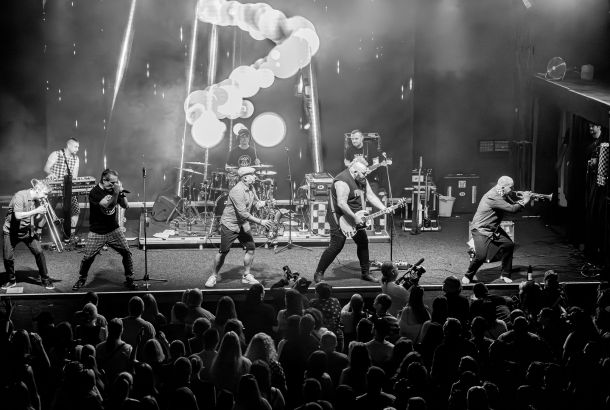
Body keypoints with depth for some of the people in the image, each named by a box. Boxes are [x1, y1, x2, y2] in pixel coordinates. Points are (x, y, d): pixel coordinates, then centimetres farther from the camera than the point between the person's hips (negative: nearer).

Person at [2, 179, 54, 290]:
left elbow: (37, 221, 4)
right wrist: (36, 211, -30)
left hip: (28, 231, 4)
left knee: (39, 252, -11)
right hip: (11, 232, -4)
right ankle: (11, 280, 20)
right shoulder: (20, 196, -21)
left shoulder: (38, 201, 0)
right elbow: (18, 215, -32)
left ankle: (45, 279, 2)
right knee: (8, 257, -5)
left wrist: (42, 213, -16)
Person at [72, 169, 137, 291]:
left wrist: (121, 193, -13)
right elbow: (108, 206, -27)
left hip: (114, 230, 4)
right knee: (88, 257, -2)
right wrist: (116, 194, -32)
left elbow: (125, 206, 2)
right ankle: (81, 279, 23)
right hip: (97, 233, -4)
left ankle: (129, 280, 9)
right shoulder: (95, 193, -14)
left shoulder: (113, 189, 2)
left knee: (127, 252, -5)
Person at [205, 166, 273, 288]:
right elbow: (243, 213, -29)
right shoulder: (237, 191, -26)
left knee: (251, 248, 2)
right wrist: (260, 222, -29)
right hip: (230, 224, -8)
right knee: (223, 252, -3)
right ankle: (213, 276, 12)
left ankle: (246, 276, 15)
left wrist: (263, 203, -10)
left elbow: (255, 203, 15)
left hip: (243, 224, 8)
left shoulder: (251, 188, 4)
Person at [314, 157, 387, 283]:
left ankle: (365, 273, 24)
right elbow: (341, 204, -32)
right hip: (339, 219, -9)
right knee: (336, 246, -9)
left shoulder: (361, 180, 6)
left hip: (356, 218, 9)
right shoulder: (343, 181, -25)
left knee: (363, 242, 11)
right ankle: (319, 274, 1)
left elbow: (371, 196, 10)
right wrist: (355, 218, -27)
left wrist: (384, 209, -1)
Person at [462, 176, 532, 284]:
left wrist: (522, 200, -8)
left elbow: (513, 205, 10)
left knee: (509, 244, 0)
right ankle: (468, 276, 5)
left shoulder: (502, 195, 2)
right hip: (481, 229, -9)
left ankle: (505, 275, 14)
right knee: (481, 256, -20)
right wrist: (524, 202, -20)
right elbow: (512, 209, -32)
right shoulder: (493, 197, -29)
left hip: (493, 228, 9)